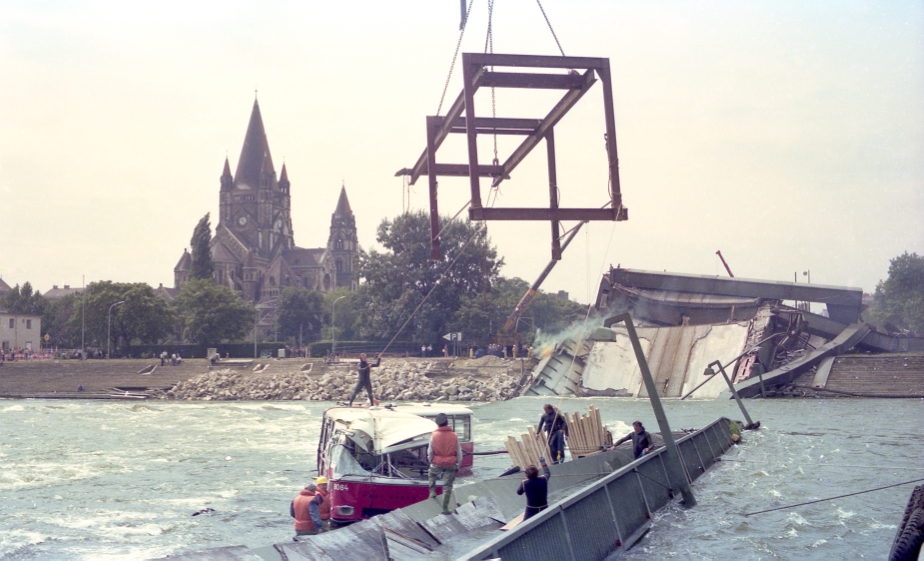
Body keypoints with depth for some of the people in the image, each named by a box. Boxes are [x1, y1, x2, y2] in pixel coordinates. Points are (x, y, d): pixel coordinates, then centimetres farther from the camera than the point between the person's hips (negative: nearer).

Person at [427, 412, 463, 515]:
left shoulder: (434, 435, -11)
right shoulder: (454, 436, -6)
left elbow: (430, 451, -4)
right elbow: (459, 453, 0)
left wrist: (431, 461, 14)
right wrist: (458, 466, 12)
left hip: (437, 464, 0)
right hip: (451, 465, 0)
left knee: (432, 474, 33)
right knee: (447, 486, 8)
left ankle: (432, 492, 28)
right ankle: (445, 508, 10)